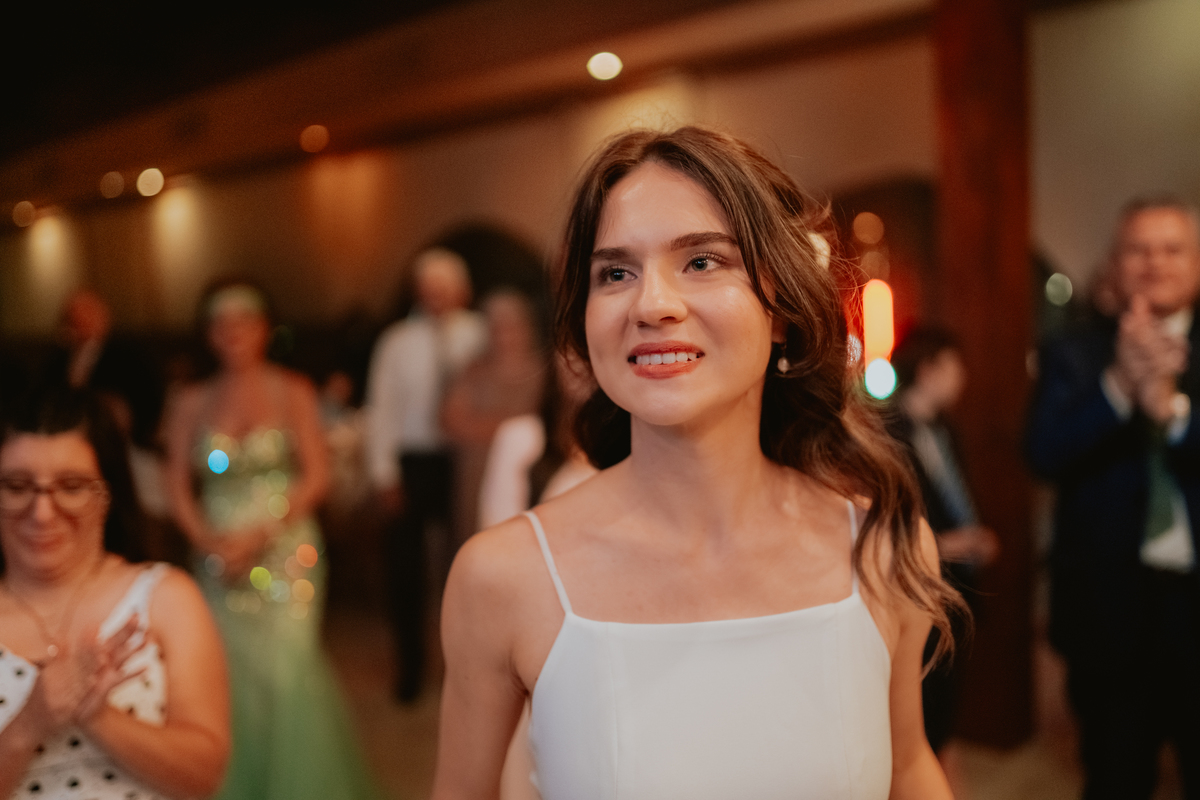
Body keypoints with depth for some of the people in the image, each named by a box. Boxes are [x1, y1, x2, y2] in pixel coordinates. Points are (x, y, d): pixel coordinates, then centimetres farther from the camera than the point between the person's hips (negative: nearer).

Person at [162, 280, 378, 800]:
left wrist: (261, 533, -13)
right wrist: (209, 539, -10)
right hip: (221, 561, 2)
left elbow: (316, 476, -4)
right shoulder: (191, 403, 8)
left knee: (288, 669, -6)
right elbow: (178, 486, 6)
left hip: (286, 552, -2)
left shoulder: (294, 392, 1)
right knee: (234, 674, 4)